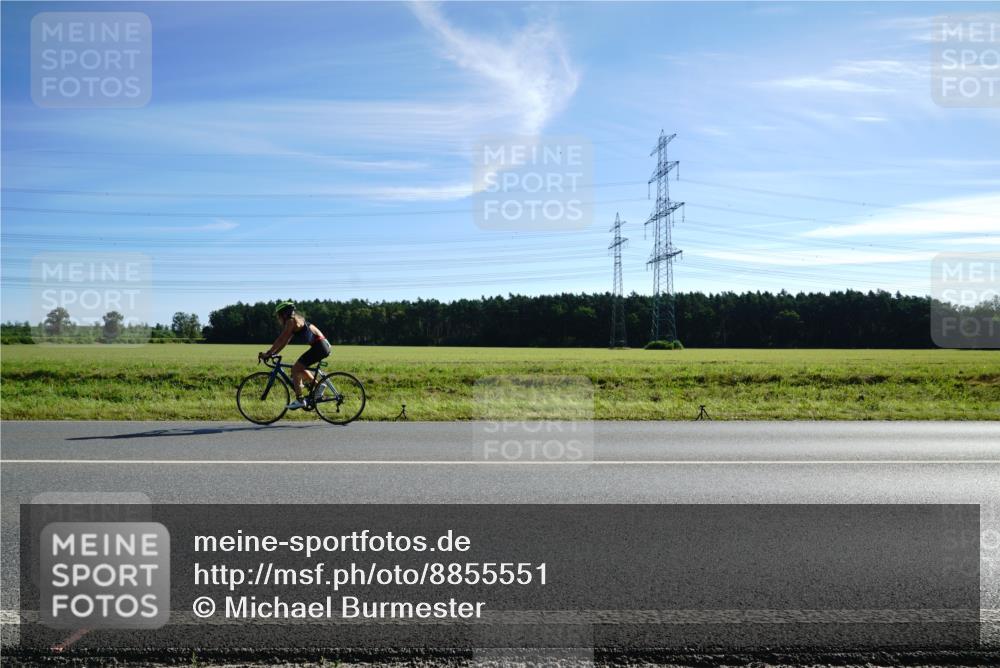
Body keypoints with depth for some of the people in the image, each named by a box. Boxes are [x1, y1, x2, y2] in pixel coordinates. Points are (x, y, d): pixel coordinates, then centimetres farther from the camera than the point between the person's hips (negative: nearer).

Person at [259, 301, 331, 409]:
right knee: (299, 368, 21)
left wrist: (268, 353, -6)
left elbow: (281, 340, -10)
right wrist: (273, 353, 18)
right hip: (323, 345, 9)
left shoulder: (291, 321, -7)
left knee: (295, 369, -5)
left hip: (319, 346, -9)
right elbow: (284, 341, 23)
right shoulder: (296, 321, 21)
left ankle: (299, 400, -5)